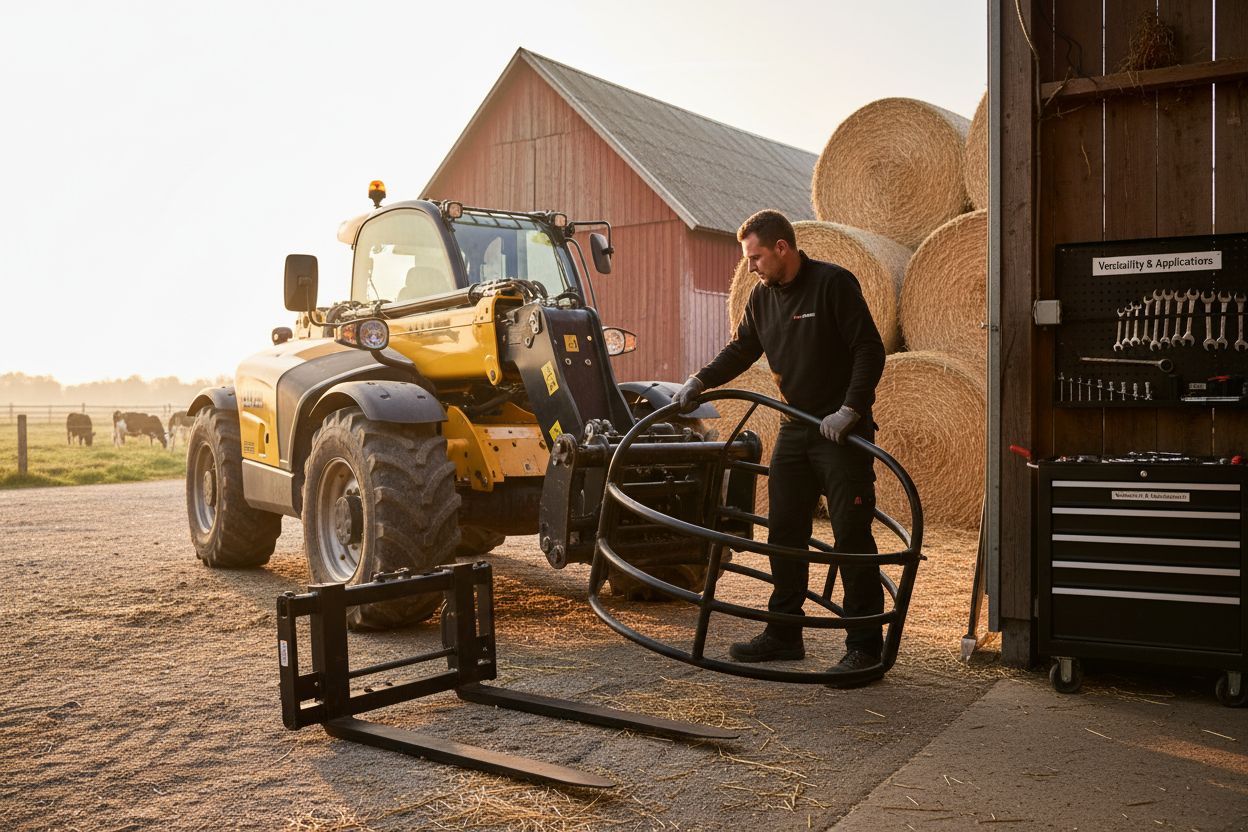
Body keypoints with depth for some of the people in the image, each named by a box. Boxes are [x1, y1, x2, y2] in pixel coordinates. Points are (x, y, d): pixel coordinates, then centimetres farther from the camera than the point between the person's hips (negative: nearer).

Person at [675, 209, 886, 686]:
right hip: (795, 430, 7)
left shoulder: (834, 284, -12)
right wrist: (700, 381, 6)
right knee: (784, 533, 9)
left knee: (851, 536, -6)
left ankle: (865, 646, 2)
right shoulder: (764, 297, 9)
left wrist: (849, 410, -23)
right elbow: (741, 350, 20)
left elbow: (870, 351, -14)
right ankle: (784, 635, 20)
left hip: (842, 431, -7)